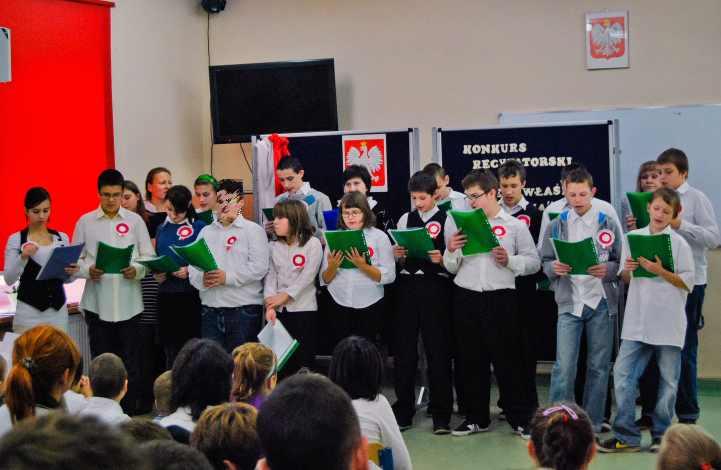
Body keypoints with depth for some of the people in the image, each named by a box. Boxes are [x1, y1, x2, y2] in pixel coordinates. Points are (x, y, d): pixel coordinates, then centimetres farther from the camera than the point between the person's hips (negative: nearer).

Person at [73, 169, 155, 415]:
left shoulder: (134, 220, 7)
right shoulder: (85, 222, 6)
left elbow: (149, 256, 7)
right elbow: (75, 259, 6)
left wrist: (136, 269, -13)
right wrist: (87, 270, -14)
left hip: (129, 302, 0)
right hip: (97, 302, 0)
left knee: (128, 361, 3)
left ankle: (129, 413, 11)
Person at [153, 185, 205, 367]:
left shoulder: (199, 227, -2)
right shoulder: (162, 229, 14)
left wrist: (189, 271, -19)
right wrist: (157, 274, 0)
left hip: (191, 295, -4)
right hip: (166, 295, 4)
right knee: (170, 349, 7)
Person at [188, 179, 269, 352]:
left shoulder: (252, 230, 4)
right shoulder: (206, 231, 19)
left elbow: (259, 267, -9)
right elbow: (192, 267, 11)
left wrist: (228, 277, -17)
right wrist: (202, 279, -11)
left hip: (243, 310, -4)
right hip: (210, 310, 4)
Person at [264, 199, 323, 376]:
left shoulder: (312, 244, -1)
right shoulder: (274, 247, 13)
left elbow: (308, 276, -9)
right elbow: (270, 276, 5)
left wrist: (284, 295, -12)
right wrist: (270, 306, -8)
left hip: (304, 308, -4)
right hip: (279, 311, 4)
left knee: (303, 362, -4)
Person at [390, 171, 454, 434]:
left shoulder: (446, 220, 2)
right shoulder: (405, 220, 13)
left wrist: (442, 260, -20)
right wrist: (398, 257, -6)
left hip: (436, 286, -3)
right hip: (408, 285, 3)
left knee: (437, 350, -1)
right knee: (404, 349, 4)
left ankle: (441, 414, 7)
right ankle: (403, 411, 14)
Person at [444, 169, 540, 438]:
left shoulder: (515, 226, 4)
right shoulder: (462, 224, 13)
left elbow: (533, 262, 2)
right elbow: (452, 267, 14)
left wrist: (510, 261, -14)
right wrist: (451, 251, -6)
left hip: (501, 297, -3)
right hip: (466, 297, 3)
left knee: (508, 359, -1)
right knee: (471, 360, 7)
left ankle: (521, 418, 7)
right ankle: (476, 418, 18)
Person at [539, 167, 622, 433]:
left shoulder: (608, 225, 5)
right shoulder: (556, 226, 7)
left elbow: (621, 264, 6)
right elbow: (545, 261, 9)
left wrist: (607, 270, -14)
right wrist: (554, 268, -12)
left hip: (602, 303, 1)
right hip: (569, 302, -1)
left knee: (599, 366, 6)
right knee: (564, 367, -8)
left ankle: (592, 424, 15)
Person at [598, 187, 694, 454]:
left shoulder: (678, 243, -2)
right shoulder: (633, 237, 8)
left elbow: (687, 282, -5)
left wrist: (660, 271, -16)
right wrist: (628, 270, -7)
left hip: (668, 321, -3)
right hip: (637, 321, 3)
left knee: (668, 379, 5)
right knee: (622, 373, -4)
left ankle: (662, 434, 18)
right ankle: (626, 436, 1)